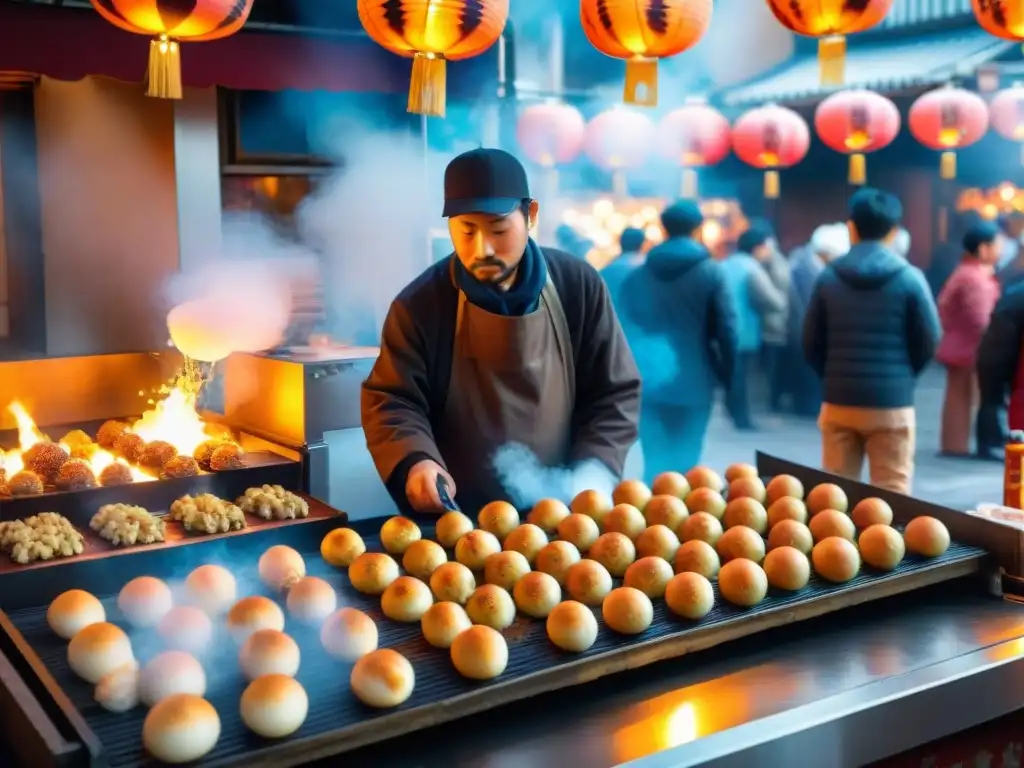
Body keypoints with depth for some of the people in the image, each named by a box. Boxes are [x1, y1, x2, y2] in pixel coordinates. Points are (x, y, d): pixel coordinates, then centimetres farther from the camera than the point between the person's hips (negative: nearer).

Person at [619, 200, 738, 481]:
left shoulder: (637, 276, 7)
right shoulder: (711, 272, -3)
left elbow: (626, 328, 9)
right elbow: (726, 328, -6)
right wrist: (727, 373, 5)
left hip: (649, 380, 3)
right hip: (693, 379, -3)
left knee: (656, 460, 8)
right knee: (684, 462, 6)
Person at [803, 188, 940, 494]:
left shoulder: (829, 277, 1)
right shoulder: (909, 278, -5)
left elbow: (811, 343, 3)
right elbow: (929, 341, -1)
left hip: (839, 401, 2)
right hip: (892, 404, -2)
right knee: (891, 495, 5)